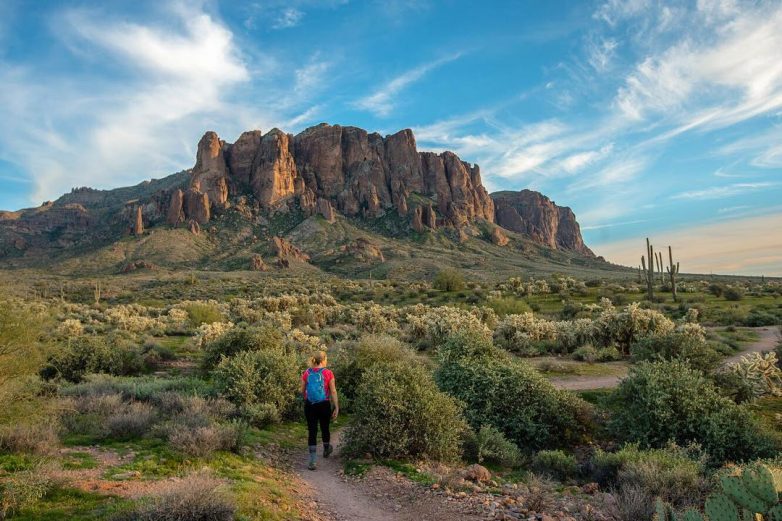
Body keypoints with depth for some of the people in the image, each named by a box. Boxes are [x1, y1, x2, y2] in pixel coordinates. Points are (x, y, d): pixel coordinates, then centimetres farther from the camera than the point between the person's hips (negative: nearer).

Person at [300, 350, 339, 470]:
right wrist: (336, 408, -4)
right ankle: (326, 450, 44)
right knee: (325, 429, 20)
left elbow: (302, 391, 7)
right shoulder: (328, 373, -8)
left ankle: (313, 460, 0)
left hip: (309, 405, 1)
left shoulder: (306, 373, -1)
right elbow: (333, 392, -8)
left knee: (312, 432, 4)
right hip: (324, 405, -1)